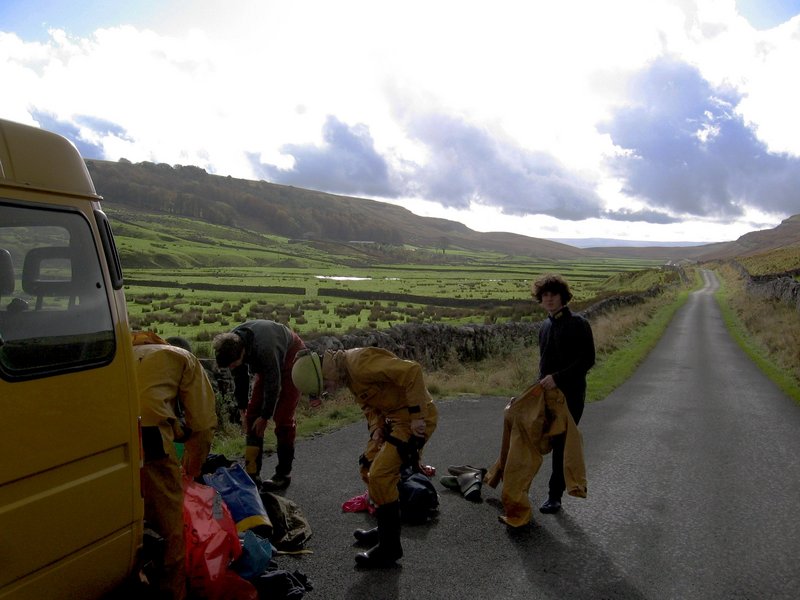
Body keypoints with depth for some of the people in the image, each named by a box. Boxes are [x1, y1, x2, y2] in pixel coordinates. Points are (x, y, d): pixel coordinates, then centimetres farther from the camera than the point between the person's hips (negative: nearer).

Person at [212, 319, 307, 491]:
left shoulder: (264, 349, -42)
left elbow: (273, 385, -29)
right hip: (268, 365, 7)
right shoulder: (230, 345, -21)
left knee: (282, 417, -10)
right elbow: (239, 379, -5)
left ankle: (284, 474, 2)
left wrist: (265, 417, -17)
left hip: (291, 359, -7)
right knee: (253, 413, 0)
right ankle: (252, 473, 6)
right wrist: (242, 410, -1)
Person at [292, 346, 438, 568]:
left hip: (414, 418, -10)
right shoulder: (348, 371, 5)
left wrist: (417, 415, -26)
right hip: (393, 417, 10)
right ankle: (386, 529, 33)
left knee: (380, 476, -12)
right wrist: (376, 429, -2)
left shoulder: (360, 363, -26)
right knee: (369, 469, 17)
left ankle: (389, 547, 2)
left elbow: (412, 371, -31)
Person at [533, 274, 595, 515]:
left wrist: (558, 377, -21)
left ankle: (555, 496, 10)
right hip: (546, 393, 6)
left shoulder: (578, 324, -10)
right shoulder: (545, 327, 12)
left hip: (570, 394, -6)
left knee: (561, 444, 0)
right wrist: (541, 383, 14)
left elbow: (587, 360, -16)